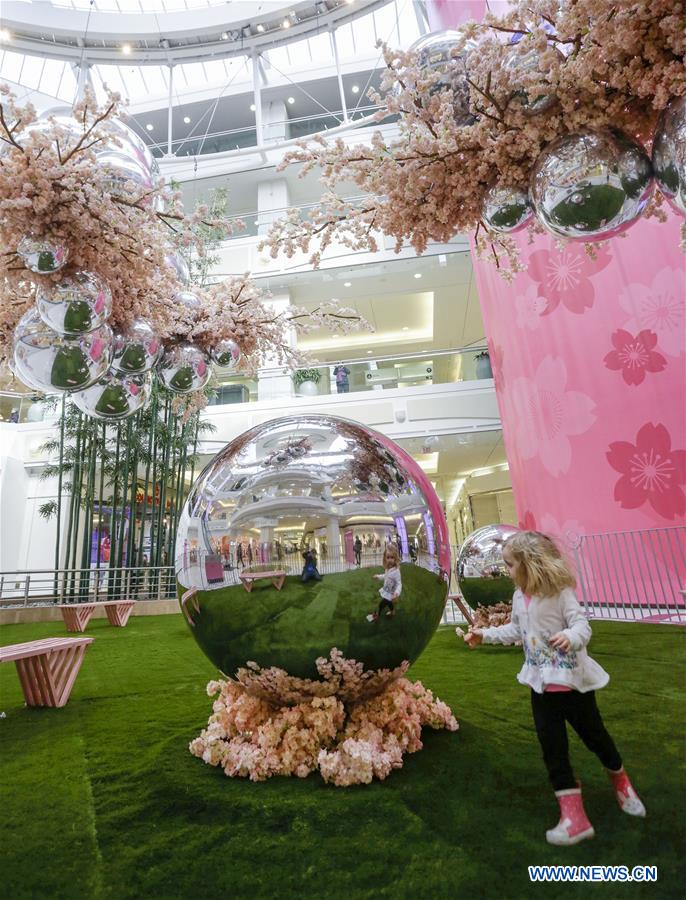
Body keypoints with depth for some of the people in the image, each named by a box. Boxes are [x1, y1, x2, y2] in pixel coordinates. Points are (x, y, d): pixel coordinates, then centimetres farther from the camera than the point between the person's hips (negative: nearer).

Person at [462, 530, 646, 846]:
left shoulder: (561, 592, -20)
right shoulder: (519, 597, 2)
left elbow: (582, 624, -26)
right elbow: (515, 630, 15)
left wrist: (571, 637, -48)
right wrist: (485, 635, 13)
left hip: (573, 680, -5)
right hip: (542, 685, 6)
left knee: (594, 735, 16)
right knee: (552, 748, 6)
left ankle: (621, 785, 47)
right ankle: (573, 816, 18)